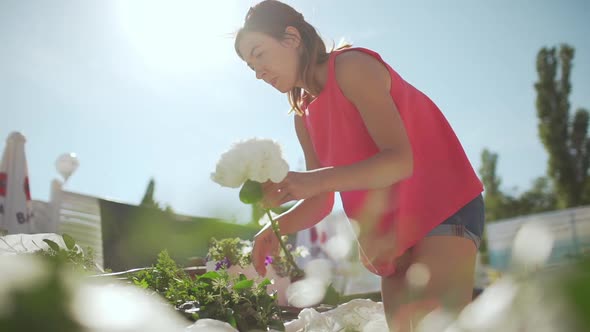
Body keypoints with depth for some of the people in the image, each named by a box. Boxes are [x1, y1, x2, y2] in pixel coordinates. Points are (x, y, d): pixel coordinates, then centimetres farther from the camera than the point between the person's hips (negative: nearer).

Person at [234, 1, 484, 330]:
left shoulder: (351, 66, -12)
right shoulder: (304, 116, 11)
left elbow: (401, 160, -23)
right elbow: (321, 202, 8)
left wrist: (314, 180, -34)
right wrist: (278, 226, -12)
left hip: (444, 208, -8)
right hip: (392, 231, 8)